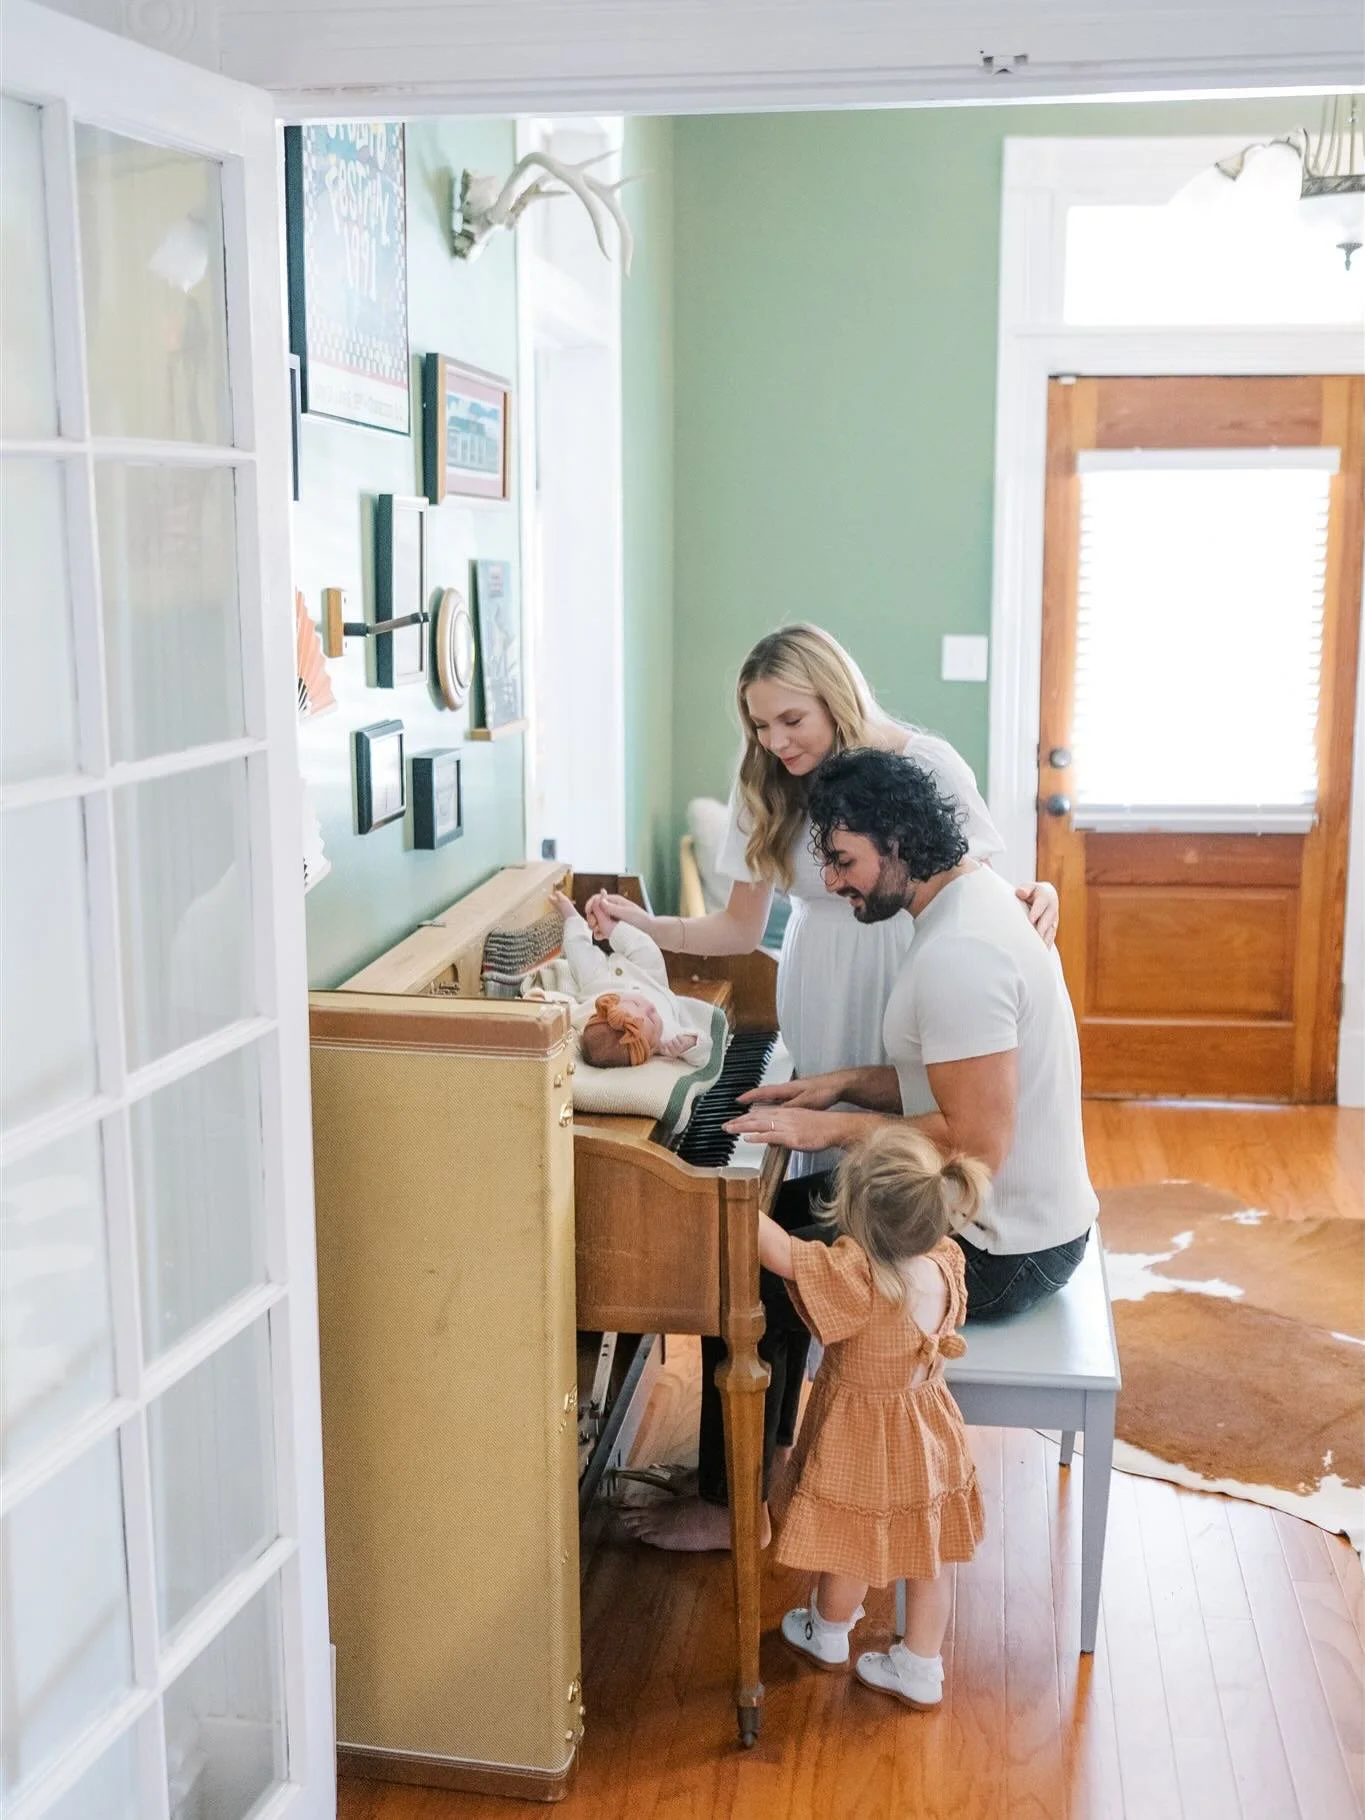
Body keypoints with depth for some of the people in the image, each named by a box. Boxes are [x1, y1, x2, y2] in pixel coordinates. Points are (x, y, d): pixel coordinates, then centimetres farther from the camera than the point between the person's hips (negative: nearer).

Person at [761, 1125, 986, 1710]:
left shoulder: (859, 1277, -36)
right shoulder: (946, 1263, -15)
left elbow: (781, 1253, -34)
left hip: (862, 1445, -6)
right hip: (926, 1435, 6)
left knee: (849, 1551, 20)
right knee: (925, 1556, 21)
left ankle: (828, 1633, 46)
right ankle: (921, 1669, 38)